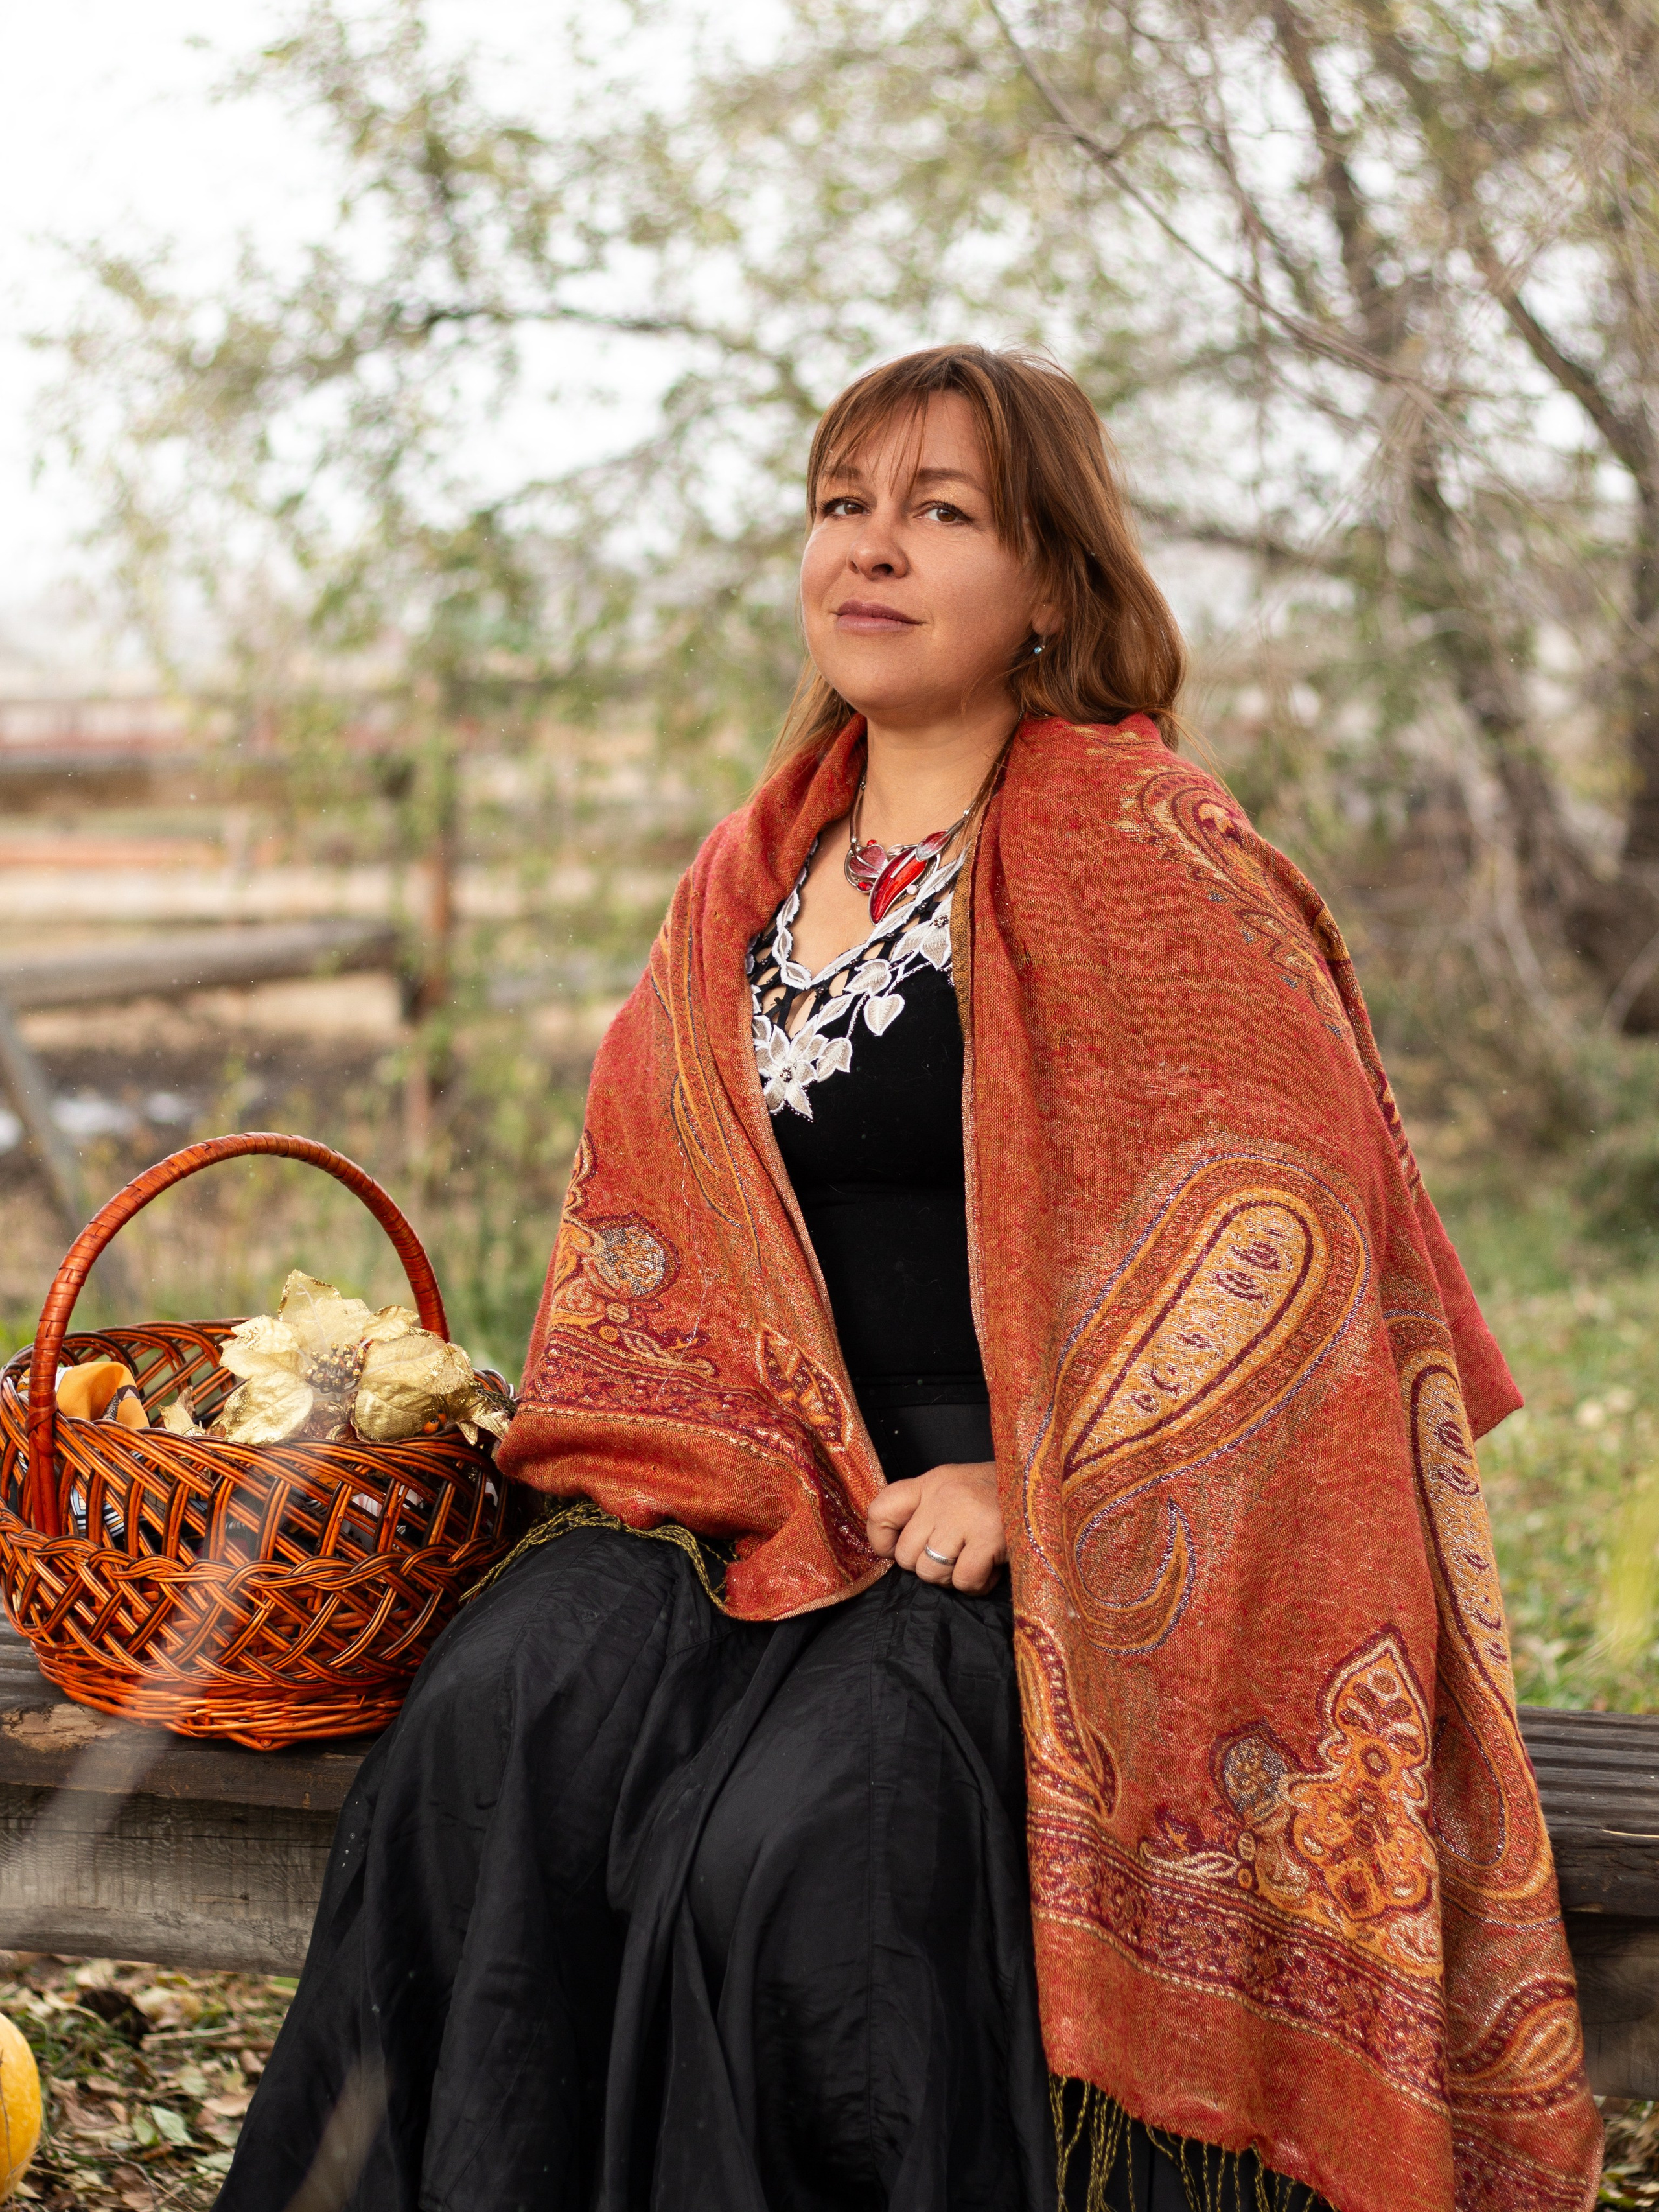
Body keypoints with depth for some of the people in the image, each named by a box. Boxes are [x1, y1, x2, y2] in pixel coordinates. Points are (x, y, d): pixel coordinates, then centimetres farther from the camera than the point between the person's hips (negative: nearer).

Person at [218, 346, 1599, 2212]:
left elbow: (1279, 1214, -11)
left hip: (1055, 1530, -5)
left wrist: (1034, 1484, -15)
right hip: (775, 1488, 6)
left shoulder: (1146, 850, -4)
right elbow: (651, 1190, 23)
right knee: (497, 1723, -21)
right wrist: (676, 1446, 5)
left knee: (811, 1835, -30)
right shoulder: (758, 869, 16)